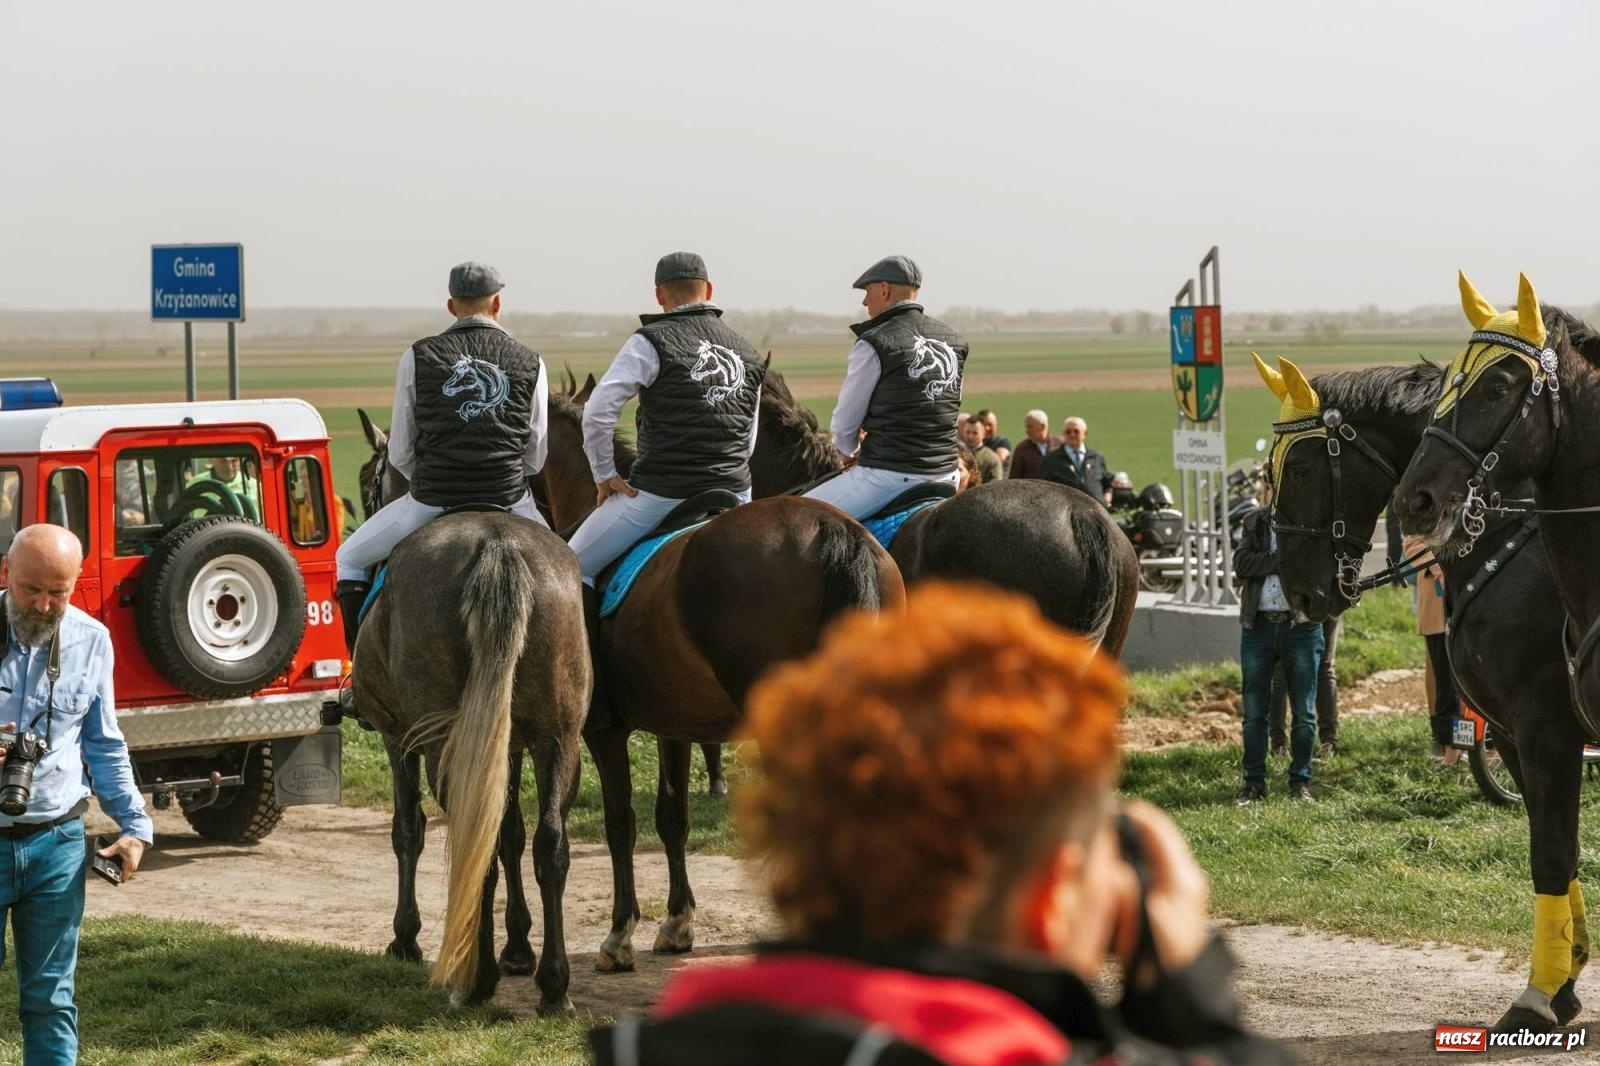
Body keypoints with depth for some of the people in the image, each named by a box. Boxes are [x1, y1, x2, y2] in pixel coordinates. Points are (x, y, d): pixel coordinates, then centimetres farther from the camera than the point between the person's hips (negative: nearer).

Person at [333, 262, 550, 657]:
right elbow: (535, 458, 6)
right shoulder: (530, 364, 2)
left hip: (431, 500, -1)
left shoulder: (419, 357, 0)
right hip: (509, 500, 1)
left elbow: (399, 455, 3)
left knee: (350, 561, 21)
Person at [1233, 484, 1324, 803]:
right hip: (1259, 625, 2)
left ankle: (1300, 782, 12)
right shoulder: (1255, 522, 10)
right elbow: (1241, 562, -6)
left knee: (1303, 712, 3)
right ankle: (1254, 782, 10)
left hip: (1301, 625, -2)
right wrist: (1282, 560, -14)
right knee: (1254, 711, 4)